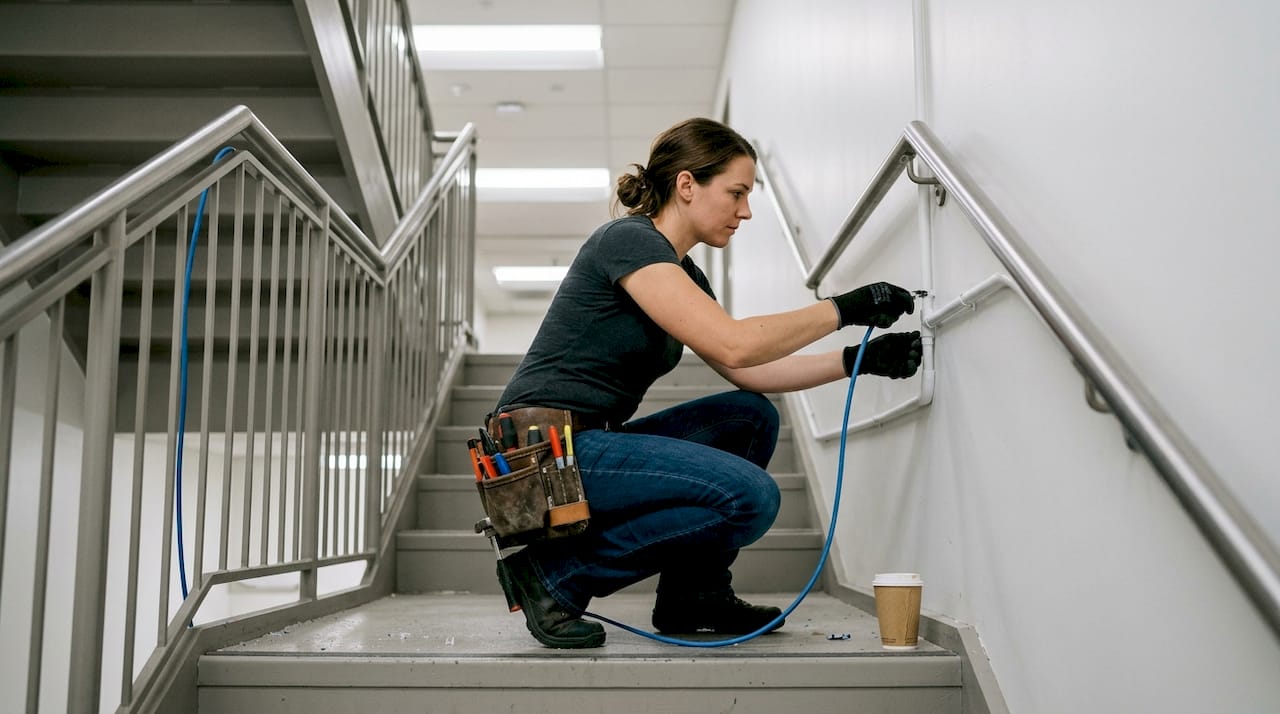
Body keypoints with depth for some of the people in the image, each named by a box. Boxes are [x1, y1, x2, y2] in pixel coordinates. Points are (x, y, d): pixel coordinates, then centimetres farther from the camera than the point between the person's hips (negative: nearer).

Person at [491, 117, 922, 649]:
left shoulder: (684, 275, 16)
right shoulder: (627, 240, -13)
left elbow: (749, 373, 13)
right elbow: (733, 345, -23)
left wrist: (858, 360, 5)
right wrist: (844, 309, -14)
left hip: (588, 447, 10)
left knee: (751, 419, 10)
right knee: (749, 497, -20)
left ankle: (694, 595, 12)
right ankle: (557, 572, -10)